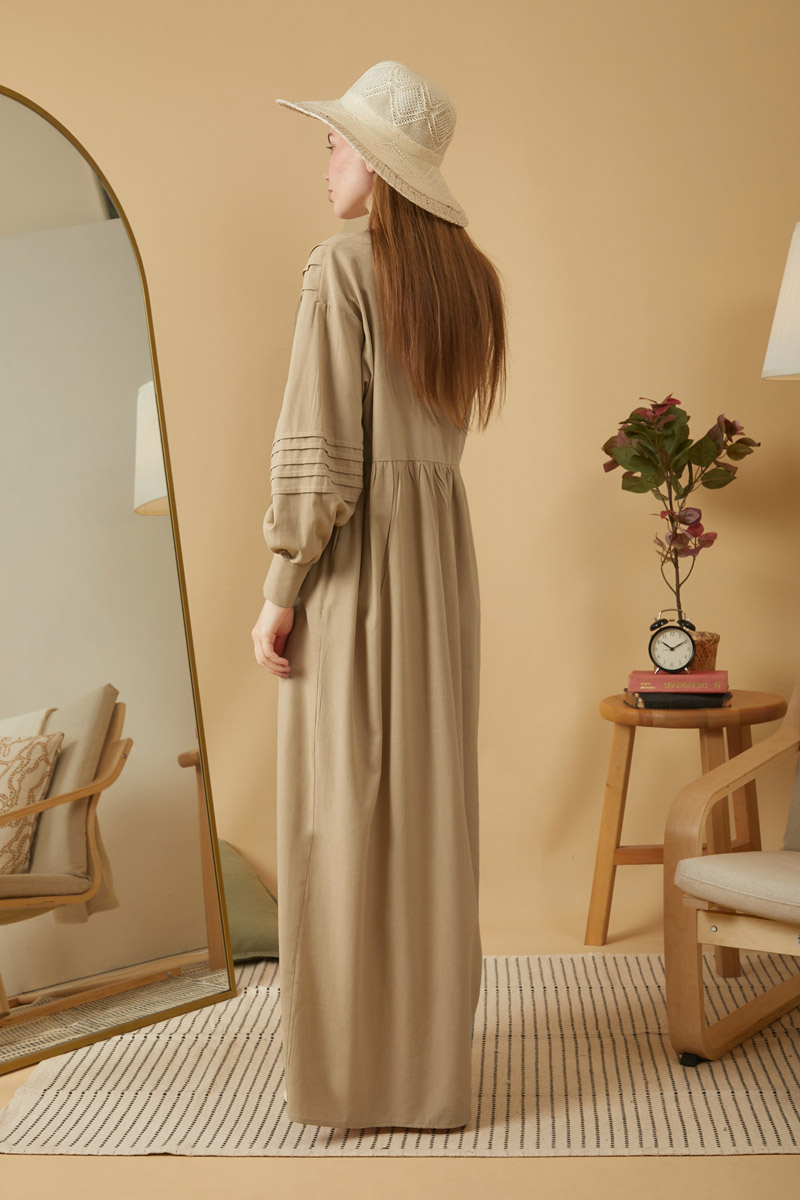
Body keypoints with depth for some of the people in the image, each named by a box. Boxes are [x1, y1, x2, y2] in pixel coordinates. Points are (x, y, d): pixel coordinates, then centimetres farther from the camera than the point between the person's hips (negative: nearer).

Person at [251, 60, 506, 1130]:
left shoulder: (346, 262, -10)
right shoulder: (468, 273, 11)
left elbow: (321, 448, -16)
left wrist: (279, 592, -11)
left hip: (355, 551, -7)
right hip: (444, 540, 7)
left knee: (344, 806, 1)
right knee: (432, 797, 12)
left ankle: (354, 1062, 11)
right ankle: (430, 1040, 23)